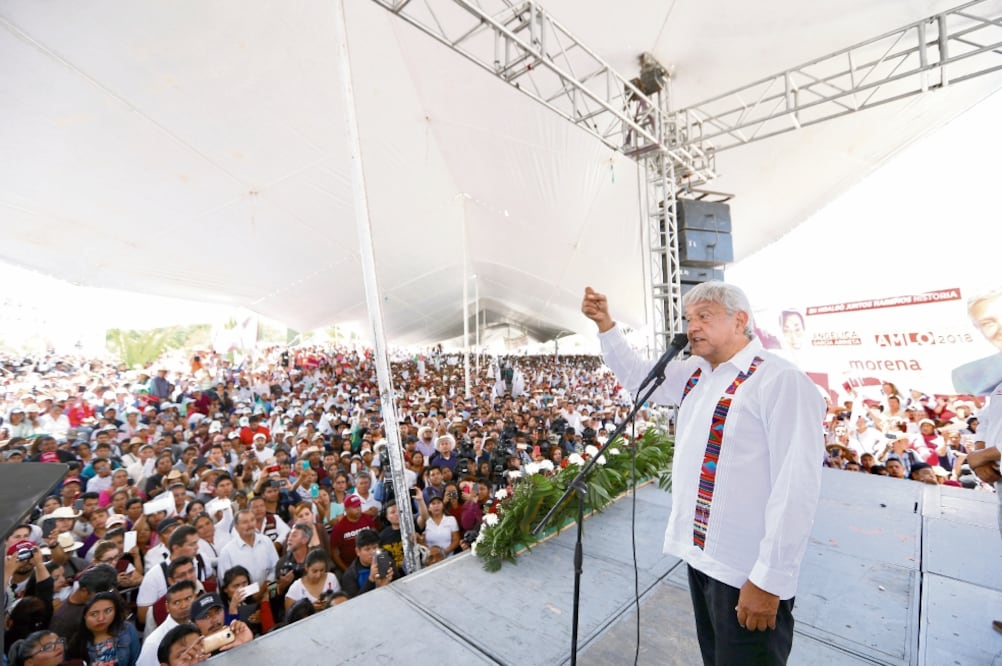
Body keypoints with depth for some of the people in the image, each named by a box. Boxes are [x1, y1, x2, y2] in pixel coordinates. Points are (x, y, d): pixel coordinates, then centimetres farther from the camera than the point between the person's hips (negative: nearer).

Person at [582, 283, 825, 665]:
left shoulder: (780, 381, -20)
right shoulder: (693, 373, 5)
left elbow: (796, 487, -22)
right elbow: (636, 376, 18)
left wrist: (770, 580, -20)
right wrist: (605, 324, 7)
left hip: (748, 573, -7)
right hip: (702, 554, 8)